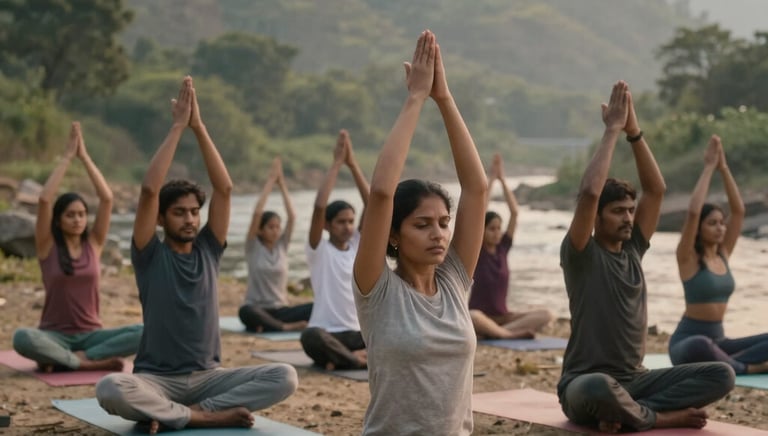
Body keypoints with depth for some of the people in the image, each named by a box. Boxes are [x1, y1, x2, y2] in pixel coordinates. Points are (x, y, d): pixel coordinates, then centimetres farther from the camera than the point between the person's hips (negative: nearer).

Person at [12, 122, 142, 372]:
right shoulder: (47, 246, -1)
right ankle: (90, 363, -29)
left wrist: (84, 157, -7)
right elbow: (44, 199, -15)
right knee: (22, 338, -37)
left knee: (142, 333, -26)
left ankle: (61, 361, -23)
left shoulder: (93, 243, 5)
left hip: (90, 335, 3)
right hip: (55, 336, -3)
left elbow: (107, 198, -7)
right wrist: (68, 157, -12)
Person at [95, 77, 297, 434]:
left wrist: (198, 127, -8)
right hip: (157, 379, -4)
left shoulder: (207, 250, 7)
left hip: (207, 376, 4)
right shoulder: (150, 255, -2)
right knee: (110, 389, -36)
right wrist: (178, 127, -15)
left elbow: (224, 188, -3)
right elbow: (149, 189, -17)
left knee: (285, 377, -21)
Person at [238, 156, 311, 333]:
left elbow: (292, 216, -2)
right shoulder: (253, 247, 0)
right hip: (258, 309, -4)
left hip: (281, 310, 4)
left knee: (315, 308, -25)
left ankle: (262, 326, -29)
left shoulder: (282, 246, 9)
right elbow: (257, 214, -12)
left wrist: (282, 183, -3)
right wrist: (271, 180, -11)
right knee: (245, 312, -40)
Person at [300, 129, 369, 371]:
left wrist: (352, 163, -7)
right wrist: (337, 163, -14)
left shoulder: (358, 245, 10)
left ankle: (342, 358, -24)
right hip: (327, 334, -5)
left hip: (358, 334, 5)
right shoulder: (319, 250, -1)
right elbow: (319, 207, -18)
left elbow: (372, 204, -2)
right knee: (311, 337, -40)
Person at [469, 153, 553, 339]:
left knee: (546, 315, -19)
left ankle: (493, 332, -25)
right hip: (481, 316, -5)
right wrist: (491, 178, -14)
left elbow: (514, 212, -1)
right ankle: (512, 334, -30)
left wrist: (502, 179, -5)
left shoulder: (503, 247, 5)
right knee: (472, 317, -42)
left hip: (502, 316, 5)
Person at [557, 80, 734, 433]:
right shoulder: (580, 254, -7)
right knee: (599, 389, -44)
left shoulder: (632, 249, 11)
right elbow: (589, 192, -23)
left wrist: (633, 132, -4)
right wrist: (612, 130, -18)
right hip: (586, 383, -6)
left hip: (633, 380, 7)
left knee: (721, 375, -13)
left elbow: (656, 189, 5)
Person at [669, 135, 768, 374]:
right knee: (701, 346, -43)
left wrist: (724, 168, -4)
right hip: (687, 342, -6)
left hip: (717, 341, 7)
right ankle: (747, 368, -20)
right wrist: (709, 167, -19)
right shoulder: (688, 258, -8)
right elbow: (693, 212, -23)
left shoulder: (723, 254, 9)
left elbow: (738, 210, 3)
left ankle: (719, 363, -23)